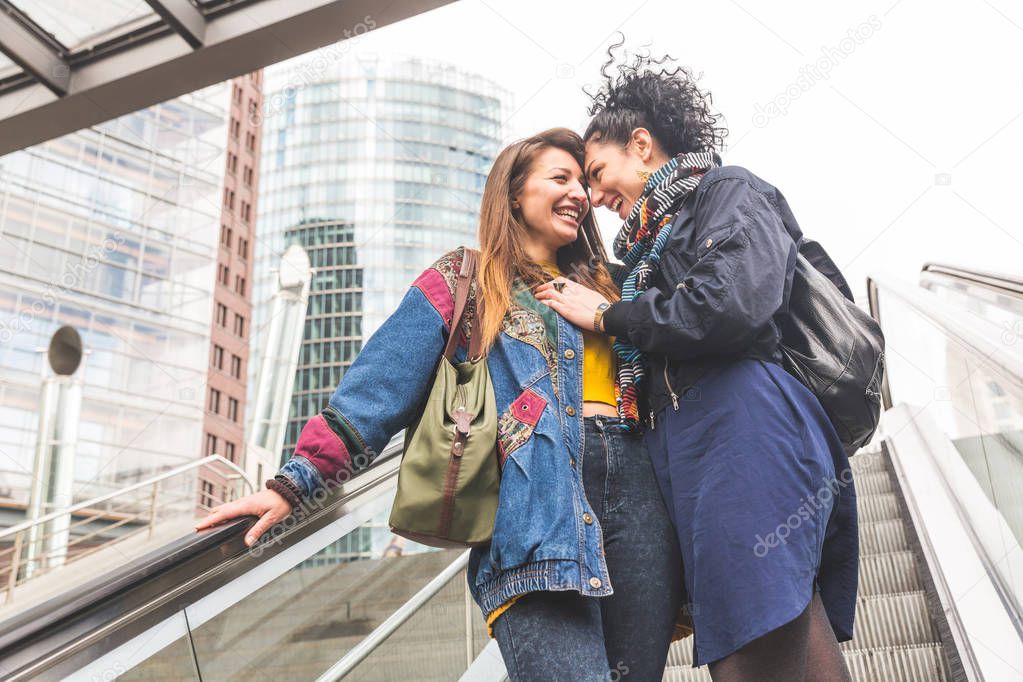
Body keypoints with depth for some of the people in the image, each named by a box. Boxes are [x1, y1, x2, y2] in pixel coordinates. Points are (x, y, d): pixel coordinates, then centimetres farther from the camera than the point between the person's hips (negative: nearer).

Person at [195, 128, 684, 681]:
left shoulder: (599, 286, 27)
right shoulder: (464, 279, 11)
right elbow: (382, 383, -1)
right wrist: (296, 482, -9)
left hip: (633, 481, 6)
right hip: (538, 505, -5)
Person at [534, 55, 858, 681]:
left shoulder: (729, 191, 8)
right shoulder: (654, 240, 31)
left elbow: (734, 304, -13)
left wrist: (607, 315, -1)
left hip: (744, 431, -8)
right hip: (688, 453, 8)